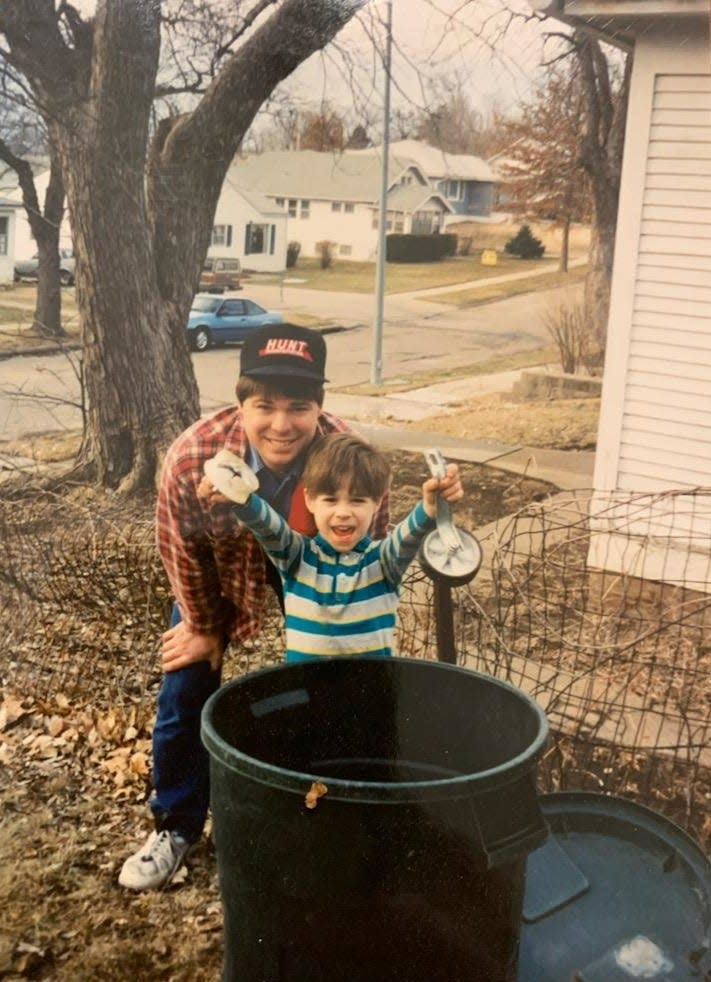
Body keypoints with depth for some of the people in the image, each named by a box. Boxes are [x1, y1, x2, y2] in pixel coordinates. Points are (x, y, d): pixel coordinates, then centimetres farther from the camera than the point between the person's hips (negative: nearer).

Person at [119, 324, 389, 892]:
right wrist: (205, 627, -3)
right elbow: (182, 548, -17)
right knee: (187, 686, 1)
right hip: (220, 567, 0)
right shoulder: (193, 456, -38)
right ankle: (177, 826, 22)